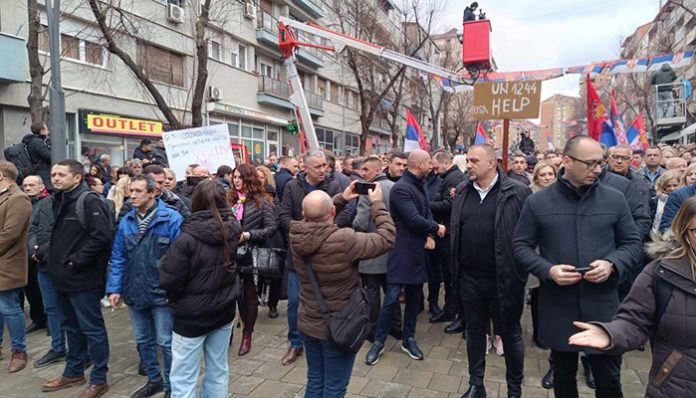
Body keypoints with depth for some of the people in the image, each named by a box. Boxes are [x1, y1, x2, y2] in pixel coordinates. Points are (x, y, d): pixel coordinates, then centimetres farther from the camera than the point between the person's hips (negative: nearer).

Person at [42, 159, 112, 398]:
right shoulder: (59, 200, 13)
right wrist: (55, 261, 10)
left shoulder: (90, 202, -16)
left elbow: (101, 236, -26)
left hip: (82, 278, -9)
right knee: (71, 327, 21)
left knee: (91, 329, 2)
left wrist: (76, 260, -20)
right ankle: (73, 372, 36)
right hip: (62, 276, 9)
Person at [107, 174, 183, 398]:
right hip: (134, 292, 6)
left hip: (161, 292, -6)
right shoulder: (126, 221, 4)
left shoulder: (171, 218, -14)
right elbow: (118, 258, 6)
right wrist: (114, 288, 0)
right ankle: (154, 380, 39)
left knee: (165, 342, 6)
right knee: (143, 340, 19)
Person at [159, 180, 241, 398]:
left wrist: (165, 263, -1)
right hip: (224, 309, 6)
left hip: (192, 315, -5)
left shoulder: (187, 238, -22)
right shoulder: (232, 230, -5)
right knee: (218, 370, 19)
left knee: (183, 379, 8)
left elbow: (168, 281, -19)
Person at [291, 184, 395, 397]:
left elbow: (313, 220, 11)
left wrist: (341, 198, 7)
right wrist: (377, 203, -9)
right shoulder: (343, 240, -30)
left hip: (308, 323, 6)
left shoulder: (296, 235, -12)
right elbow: (386, 239, -19)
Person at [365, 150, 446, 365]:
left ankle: (409, 339, 29)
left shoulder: (420, 186, 11)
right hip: (401, 251, -8)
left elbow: (427, 212, 11)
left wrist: (430, 235, -7)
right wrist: (436, 228, -8)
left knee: (414, 297, 15)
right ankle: (379, 341, 13)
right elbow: (414, 219, -23)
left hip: (418, 250, 8)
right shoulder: (401, 189, -17)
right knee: (391, 298, -2)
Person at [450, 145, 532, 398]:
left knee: (510, 334, 14)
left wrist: (520, 269, -10)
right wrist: (457, 267, 8)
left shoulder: (518, 193, -10)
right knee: (474, 331, 17)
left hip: (504, 278, -4)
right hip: (470, 277, 4)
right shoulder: (463, 192, 5)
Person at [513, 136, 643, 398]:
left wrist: (612, 264, -14)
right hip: (558, 309, 0)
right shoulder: (537, 202, -3)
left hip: (603, 308, 1)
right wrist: (548, 270, -16)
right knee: (563, 376, 18)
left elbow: (633, 243, 6)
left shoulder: (615, 199, 0)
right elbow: (521, 246, 0)